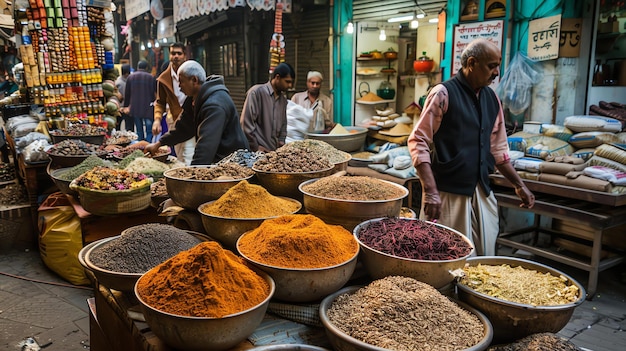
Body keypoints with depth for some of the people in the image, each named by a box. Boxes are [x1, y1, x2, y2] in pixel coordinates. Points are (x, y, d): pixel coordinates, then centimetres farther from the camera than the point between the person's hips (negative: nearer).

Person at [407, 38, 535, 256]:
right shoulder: (444, 94, -9)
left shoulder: (492, 99, 11)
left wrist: (519, 185, 18)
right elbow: (418, 142, -13)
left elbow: (498, 148, 19)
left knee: (484, 257, 10)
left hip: (481, 193, 6)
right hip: (448, 193, -6)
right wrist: (431, 191, -21)